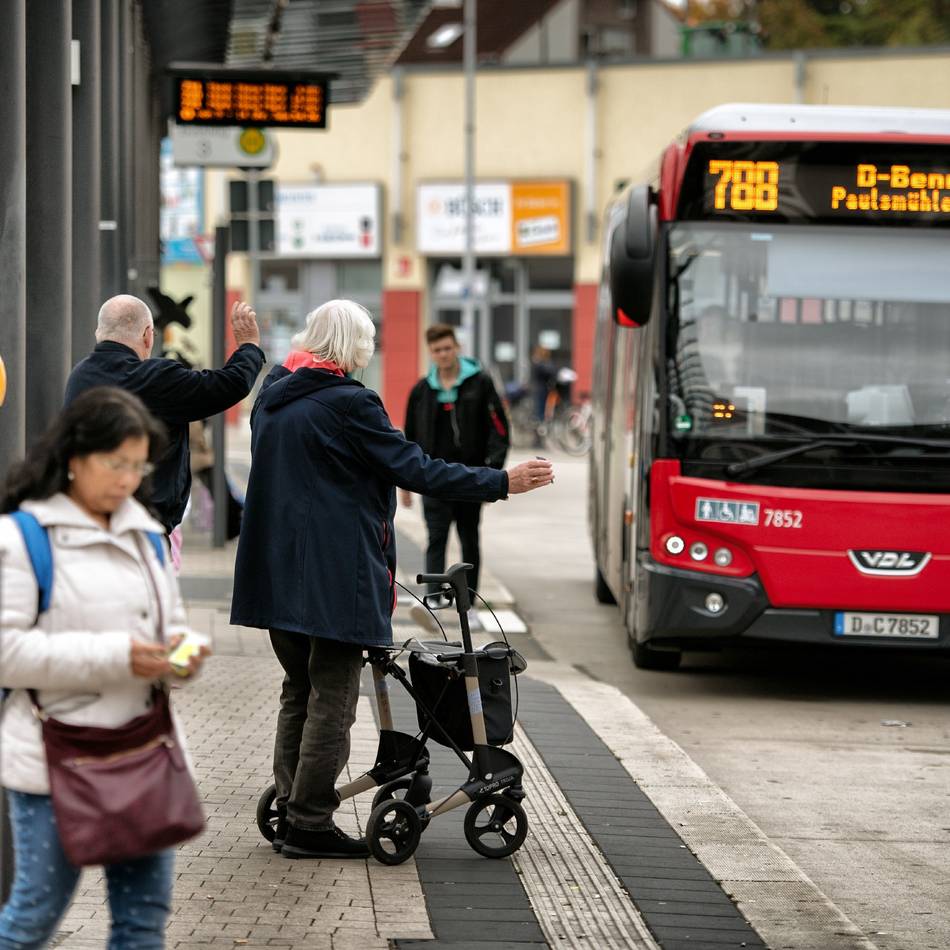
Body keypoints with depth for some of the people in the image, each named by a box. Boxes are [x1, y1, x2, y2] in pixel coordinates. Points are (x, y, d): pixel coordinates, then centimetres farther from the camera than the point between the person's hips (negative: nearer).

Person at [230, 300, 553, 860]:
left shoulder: (271, 399, 10)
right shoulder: (348, 404, -15)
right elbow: (416, 470, -14)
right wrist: (502, 483, -8)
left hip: (279, 576, 8)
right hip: (336, 578, -8)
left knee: (299, 693, 17)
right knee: (332, 699, -2)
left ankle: (290, 813, 20)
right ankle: (309, 825, -1)